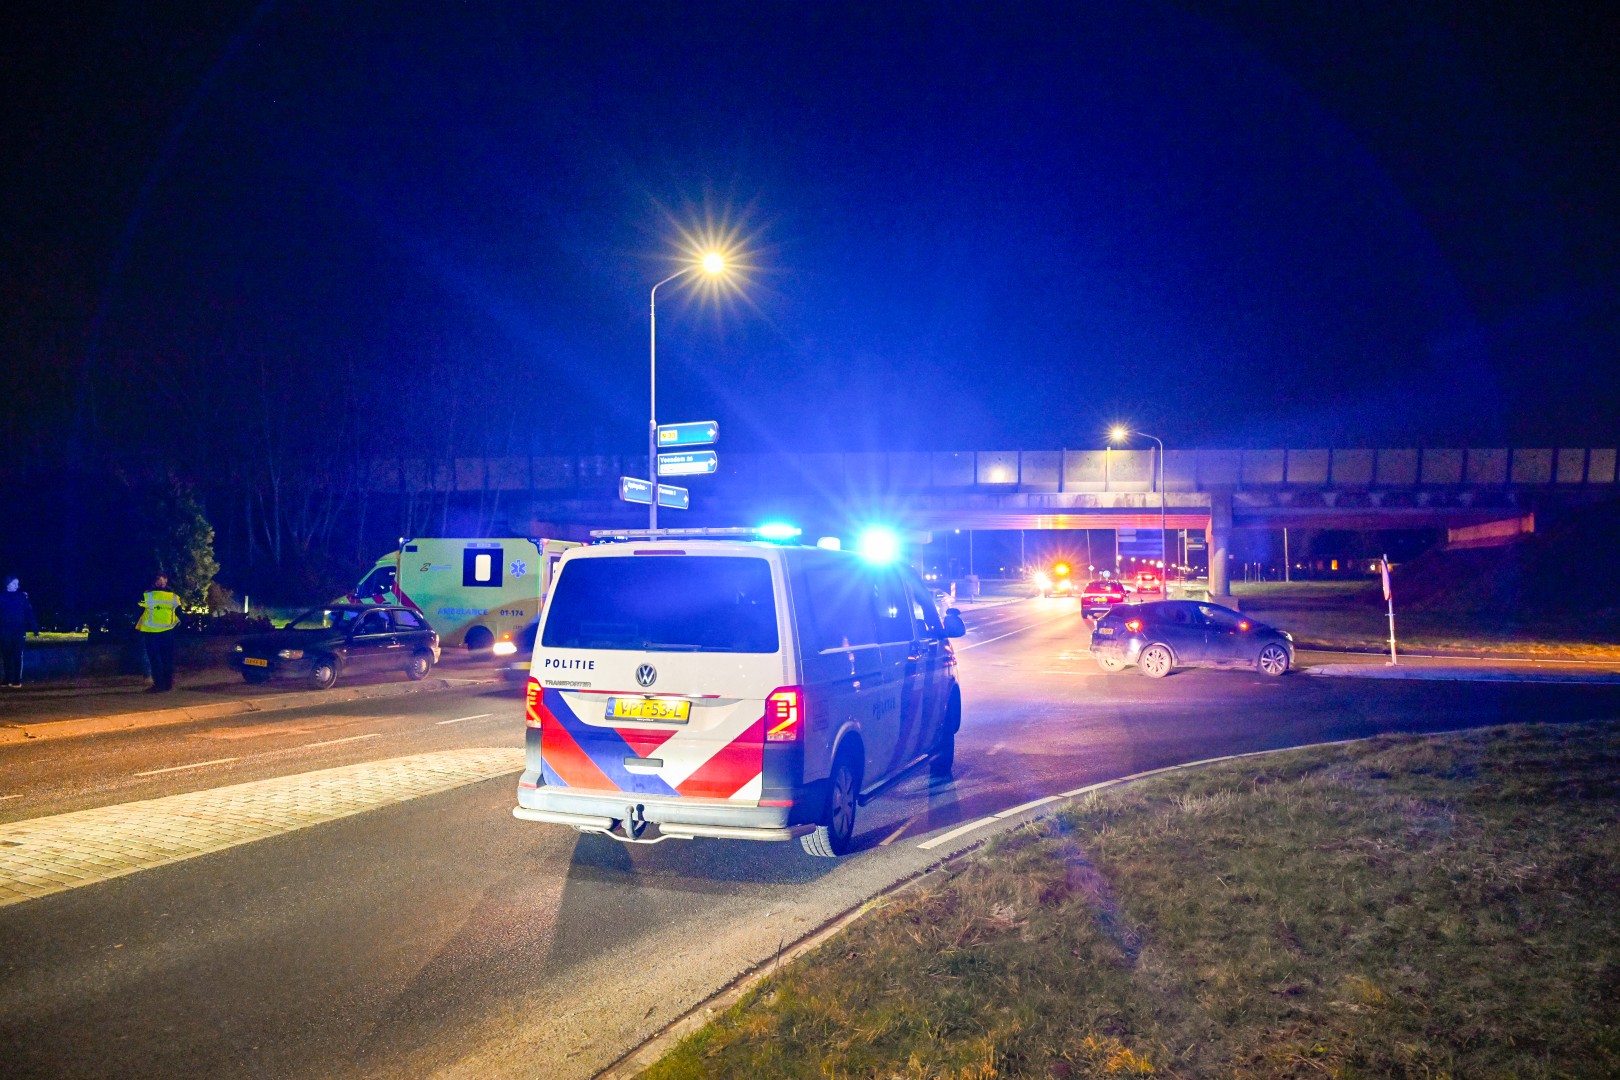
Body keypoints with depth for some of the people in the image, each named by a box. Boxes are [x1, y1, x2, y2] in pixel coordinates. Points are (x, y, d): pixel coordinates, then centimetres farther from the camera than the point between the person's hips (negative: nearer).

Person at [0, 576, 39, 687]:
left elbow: (29, 613, -2)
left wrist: (34, 628, -8)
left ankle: (17, 681, 4)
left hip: (18, 632, -2)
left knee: (18, 657, 1)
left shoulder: (22, 597, 2)